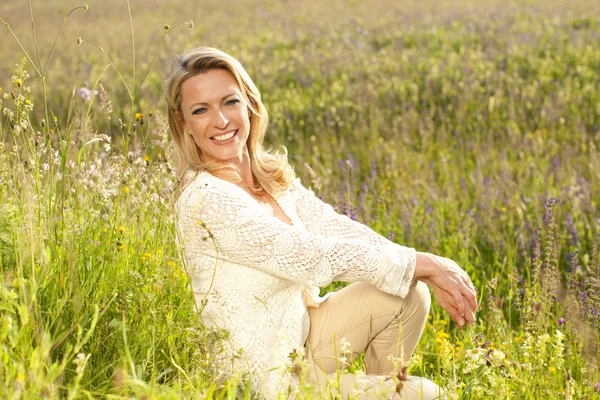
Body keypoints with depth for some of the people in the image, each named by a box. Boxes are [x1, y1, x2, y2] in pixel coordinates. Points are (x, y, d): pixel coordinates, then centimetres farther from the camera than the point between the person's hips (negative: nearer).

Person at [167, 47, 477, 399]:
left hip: (299, 337, 8)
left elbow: (334, 227, -3)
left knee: (411, 294, 1)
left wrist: (429, 273, -13)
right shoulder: (207, 200, -25)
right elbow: (312, 257, -26)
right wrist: (424, 263, -20)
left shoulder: (272, 174, 1)